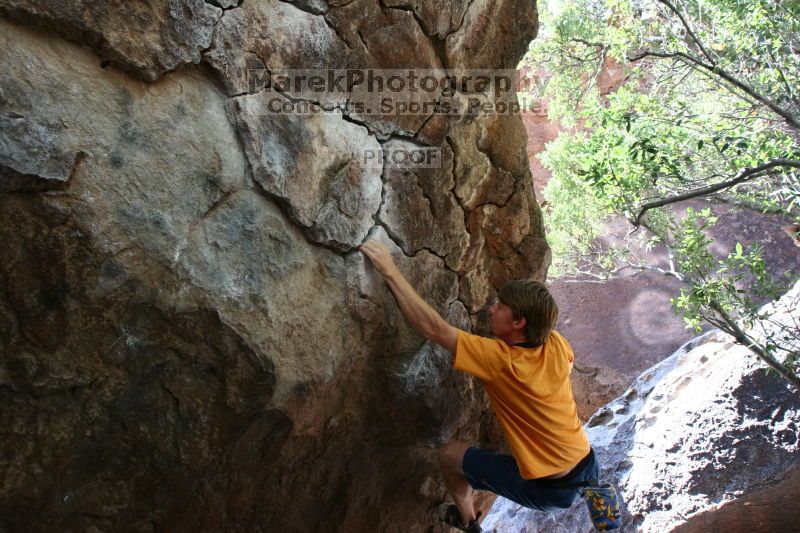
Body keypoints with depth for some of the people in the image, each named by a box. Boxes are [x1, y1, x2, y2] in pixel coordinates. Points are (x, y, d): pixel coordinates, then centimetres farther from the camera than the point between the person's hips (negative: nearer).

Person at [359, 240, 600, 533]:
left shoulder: (500, 360, -25)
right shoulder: (558, 345, -8)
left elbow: (434, 329, -25)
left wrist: (391, 272, -23)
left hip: (546, 490, -6)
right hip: (590, 471, 6)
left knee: (449, 454, 9)